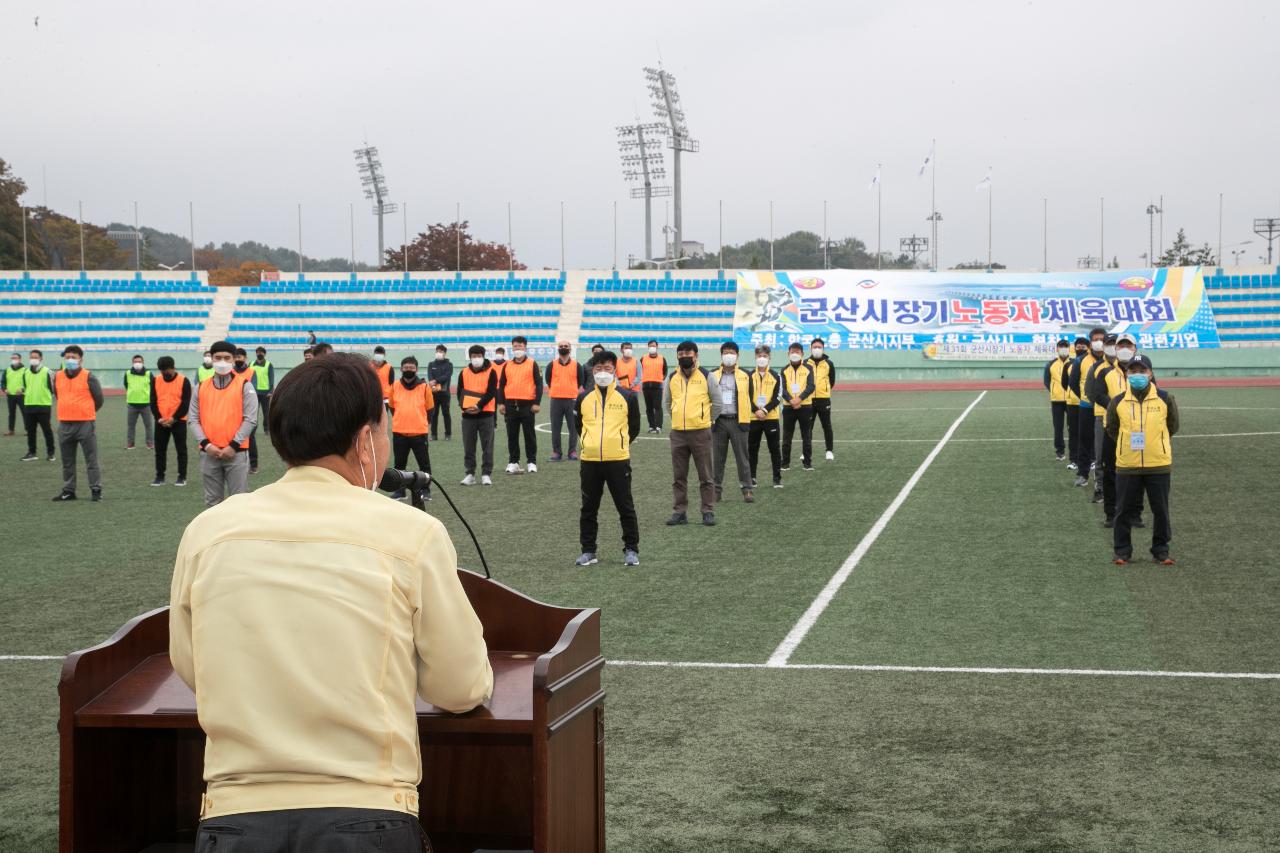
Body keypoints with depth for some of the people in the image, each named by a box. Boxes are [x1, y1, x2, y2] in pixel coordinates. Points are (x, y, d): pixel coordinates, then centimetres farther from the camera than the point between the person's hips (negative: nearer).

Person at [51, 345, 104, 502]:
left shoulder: (88, 377, -6)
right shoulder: (58, 377, 7)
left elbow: (98, 400, 1)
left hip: (86, 424, -5)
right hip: (65, 424, 5)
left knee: (91, 459, -1)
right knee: (67, 461, 11)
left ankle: (96, 490, 4)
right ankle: (68, 490, 20)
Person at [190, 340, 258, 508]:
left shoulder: (244, 385, 0)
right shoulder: (201, 387, 10)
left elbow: (250, 419, -7)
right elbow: (193, 419, 7)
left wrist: (233, 445, -13)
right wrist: (206, 444, -7)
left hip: (236, 453, -4)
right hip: (209, 453, 4)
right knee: (212, 500, 11)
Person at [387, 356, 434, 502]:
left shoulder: (424, 387, -2)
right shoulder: (395, 387, 3)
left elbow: (429, 409, 8)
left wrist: (421, 423, 9)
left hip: (419, 433, -2)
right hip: (399, 432, 2)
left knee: (424, 463, 2)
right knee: (399, 464, 10)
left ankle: (425, 491, 12)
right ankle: (399, 491, 19)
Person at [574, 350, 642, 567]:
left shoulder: (627, 397, -1)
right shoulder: (584, 398, 5)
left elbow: (634, 427, 10)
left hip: (618, 460, -2)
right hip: (590, 461, 2)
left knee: (626, 508, 2)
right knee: (588, 508, 8)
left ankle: (631, 550, 12)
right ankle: (588, 551, 18)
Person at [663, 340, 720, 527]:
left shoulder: (705, 376, -3)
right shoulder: (671, 378, 6)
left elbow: (716, 402, 4)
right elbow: (666, 403, 19)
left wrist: (703, 419, 8)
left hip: (701, 432, -3)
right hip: (678, 433, 3)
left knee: (706, 476, 2)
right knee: (679, 476, 8)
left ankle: (708, 511, 9)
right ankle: (679, 511, 15)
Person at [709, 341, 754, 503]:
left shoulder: (744, 377, 5)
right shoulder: (713, 376, 7)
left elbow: (748, 399, 7)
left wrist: (747, 421, 2)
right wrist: (709, 418, 1)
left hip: (738, 421, -1)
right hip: (718, 421, 1)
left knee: (742, 456, 0)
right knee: (717, 457, 5)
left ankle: (747, 488, 3)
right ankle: (717, 488, 13)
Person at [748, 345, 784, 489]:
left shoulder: (775, 377, 2)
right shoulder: (750, 376, 4)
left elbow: (777, 398, -4)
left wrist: (765, 410, -16)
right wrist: (756, 411, -15)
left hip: (771, 417, -1)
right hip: (753, 418, 1)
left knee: (774, 448, 1)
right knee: (752, 448, 6)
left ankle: (777, 478, 7)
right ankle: (751, 477, 15)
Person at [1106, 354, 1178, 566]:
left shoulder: (1165, 399, -3)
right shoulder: (1118, 402, -2)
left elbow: (1172, 427, 11)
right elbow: (1112, 429, 13)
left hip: (1158, 465, 0)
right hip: (1127, 466, 1)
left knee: (1161, 510, 6)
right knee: (1124, 510, 6)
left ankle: (1161, 550, 19)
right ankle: (1122, 550, 17)